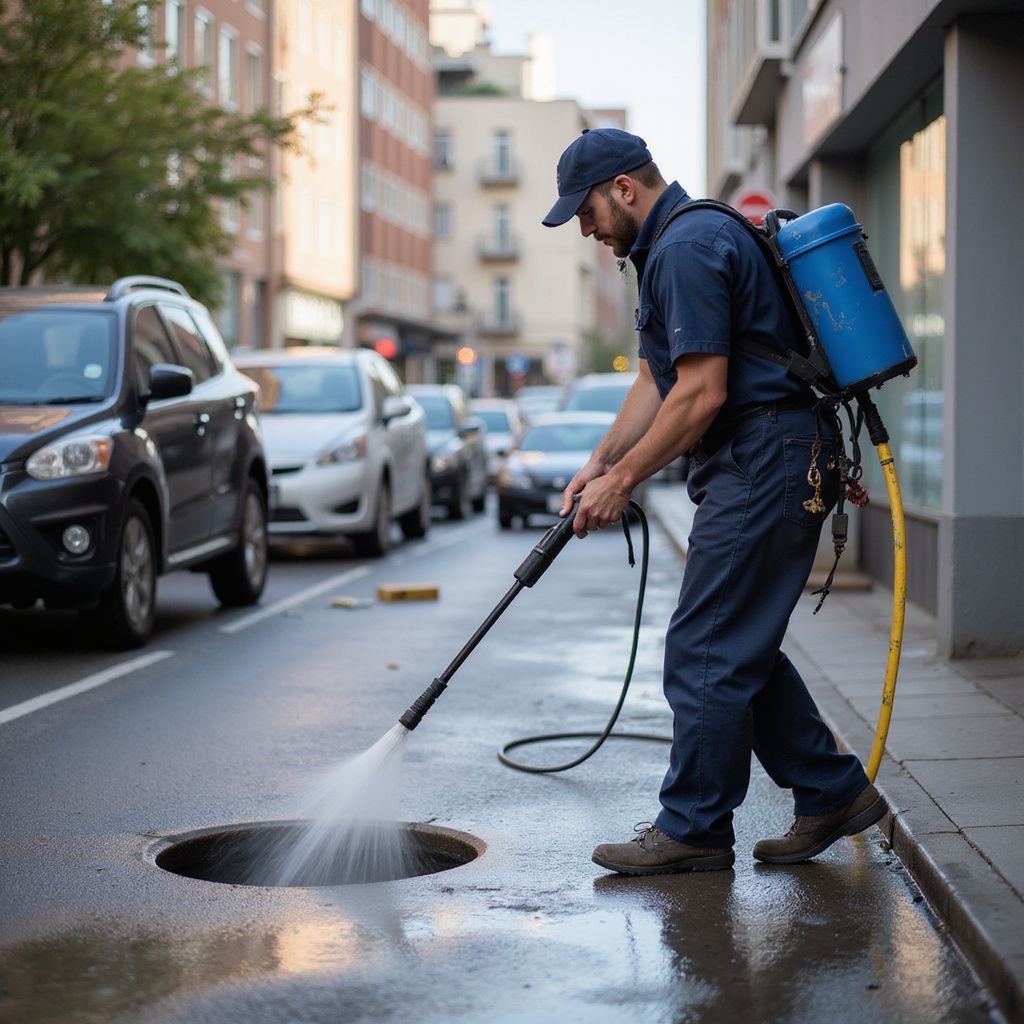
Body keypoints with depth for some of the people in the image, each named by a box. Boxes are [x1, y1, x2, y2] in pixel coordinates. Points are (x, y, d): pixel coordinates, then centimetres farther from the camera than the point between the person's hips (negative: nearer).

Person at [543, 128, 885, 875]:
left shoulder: (688, 247, -15)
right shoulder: (677, 244, 19)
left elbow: (701, 394, -20)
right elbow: (657, 381, 21)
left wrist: (623, 482, -12)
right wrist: (599, 464, 12)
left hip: (766, 465, -11)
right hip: (767, 466, 11)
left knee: (706, 653, -4)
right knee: (741, 649, 14)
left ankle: (693, 828, 5)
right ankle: (832, 793, 20)